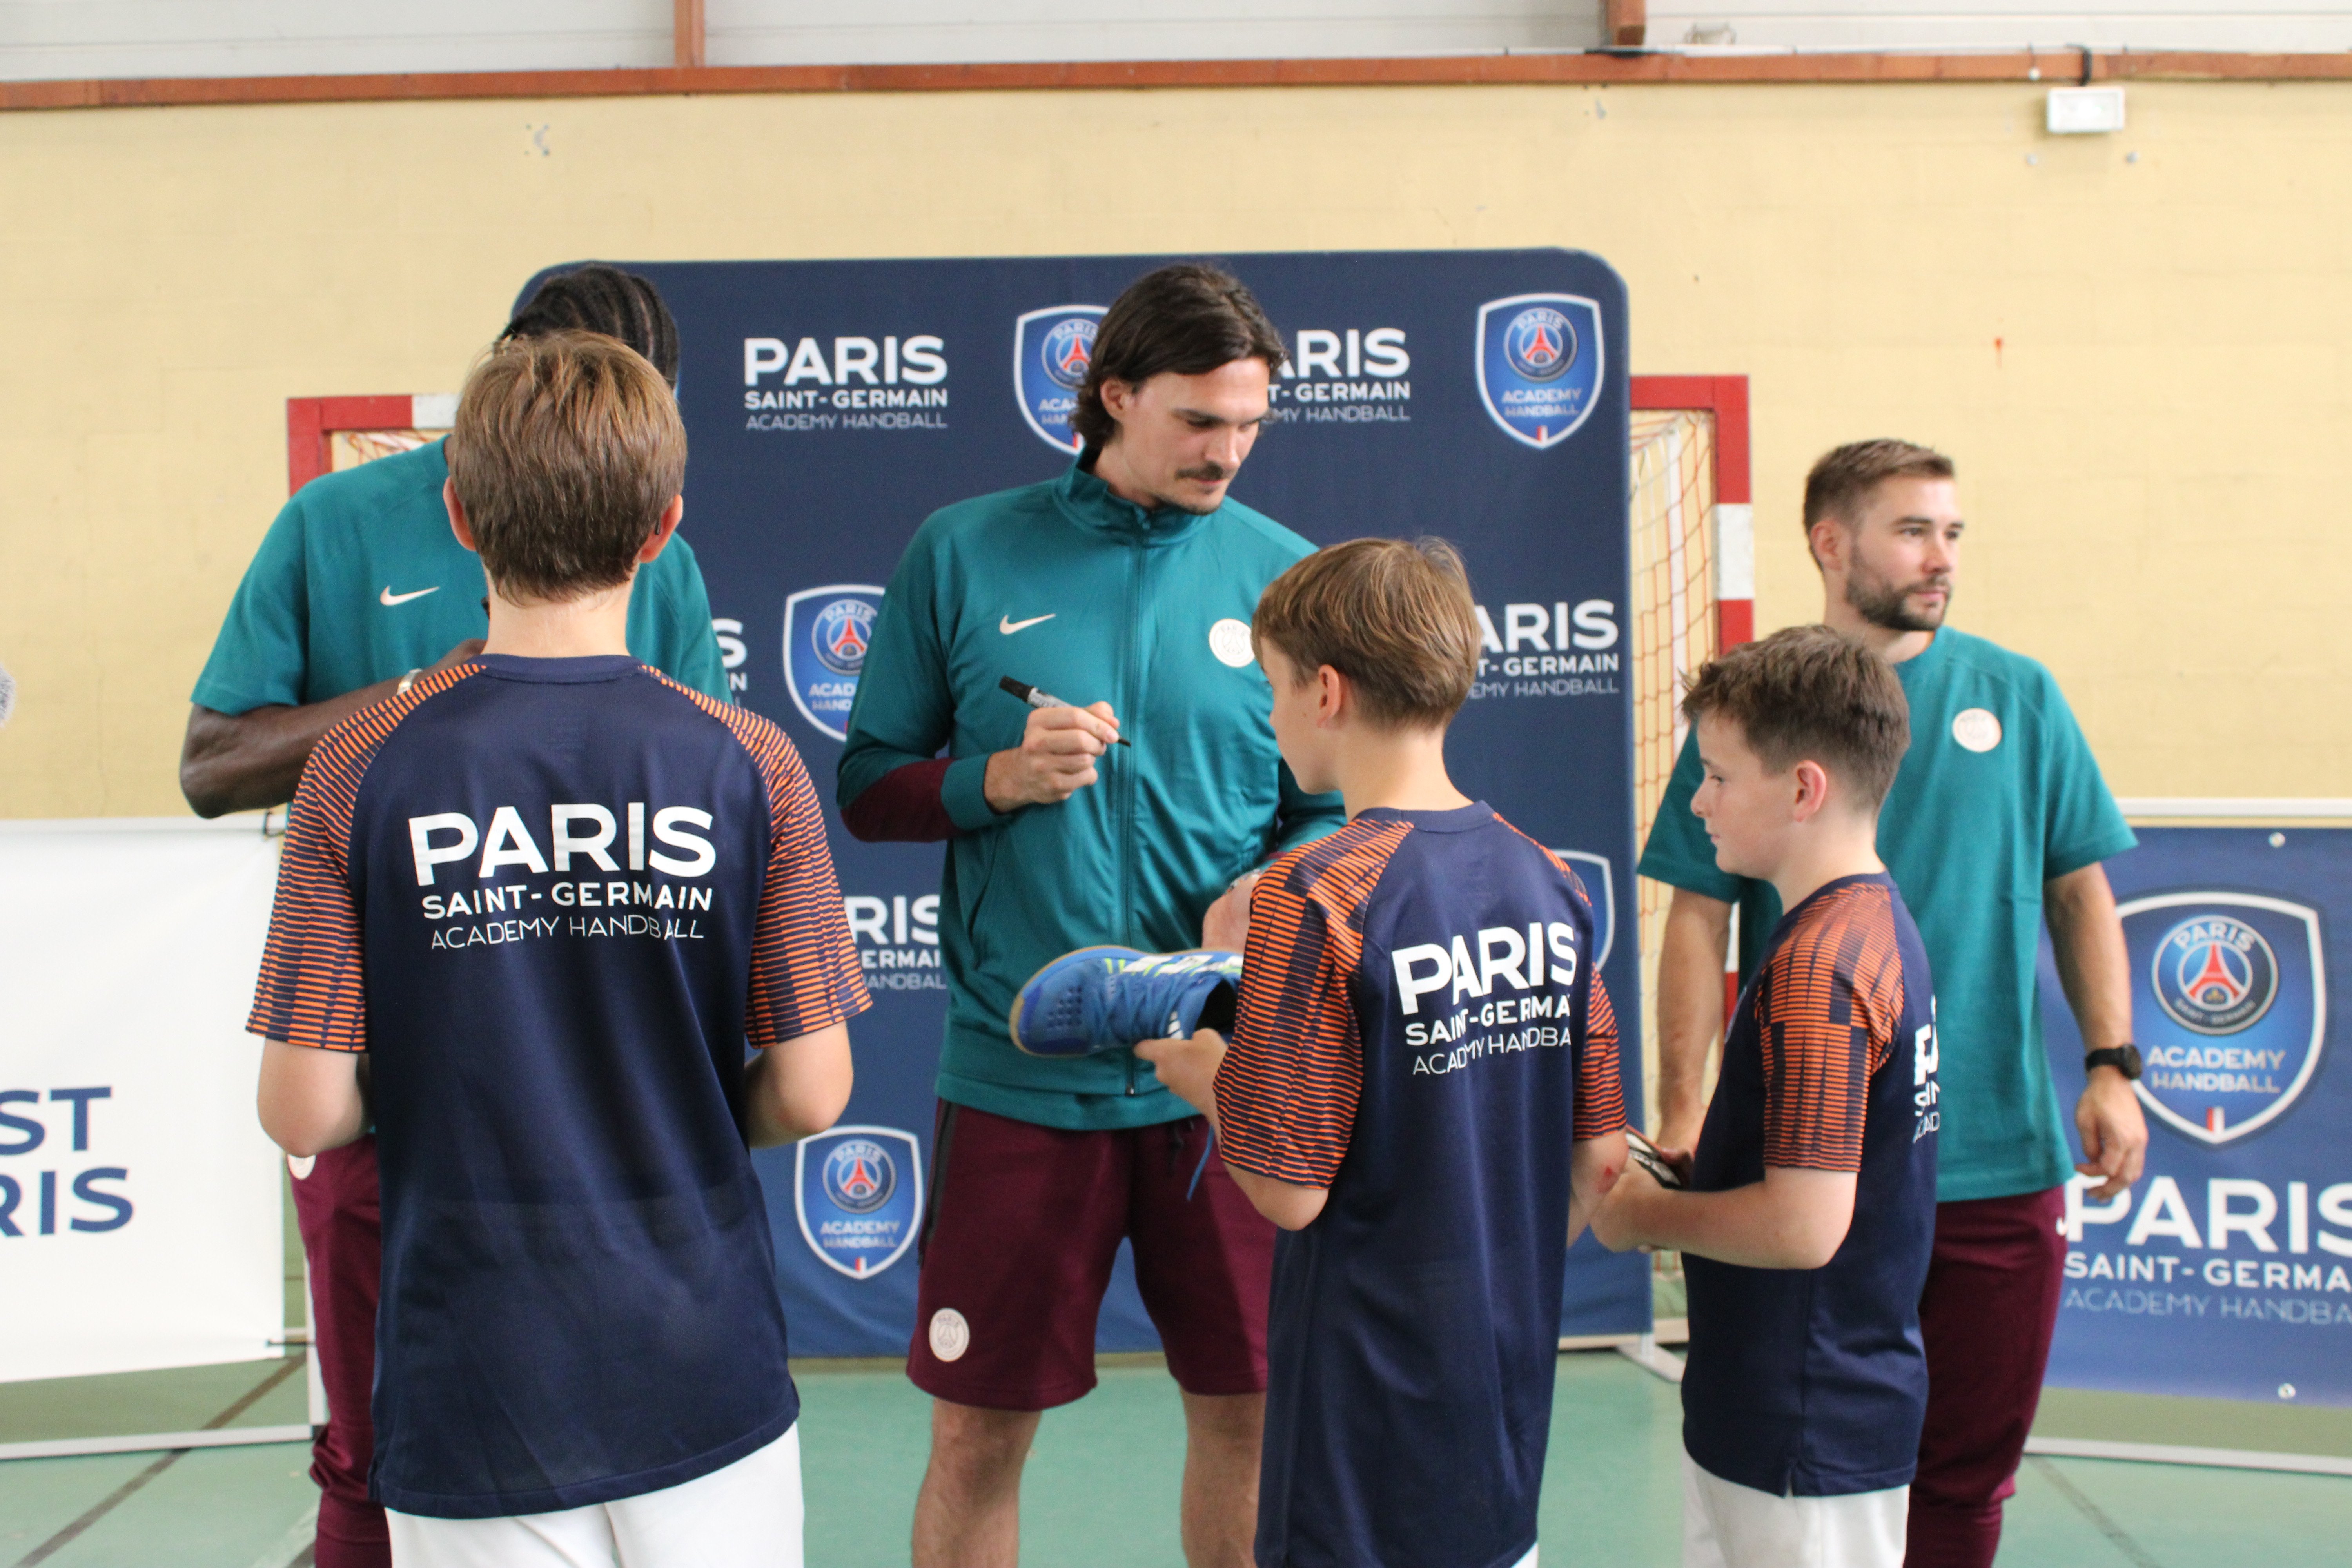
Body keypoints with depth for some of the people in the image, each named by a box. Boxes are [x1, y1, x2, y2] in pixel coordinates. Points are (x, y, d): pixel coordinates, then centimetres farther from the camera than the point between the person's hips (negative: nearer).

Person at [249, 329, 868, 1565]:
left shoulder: (361, 772, -10)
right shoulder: (749, 765, -10)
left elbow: (304, 1113, -10)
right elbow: (811, 1095, -8)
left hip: (471, 1401, 0)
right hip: (702, 1376, 0)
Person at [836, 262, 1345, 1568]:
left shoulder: (1283, 576, 3)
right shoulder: (963, 554, 1)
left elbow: (1335, 810, 8)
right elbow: (866, 788, 5)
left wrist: (1266, 893, -13)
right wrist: (999, 780, -14)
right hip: (1016, 1071, -1)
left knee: (1245, 1409, 12)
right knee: (979, 1430, 8)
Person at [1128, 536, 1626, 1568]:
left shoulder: (1316, 897, -19)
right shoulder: (1546, 880, 0)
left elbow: (1291, 1190, -19)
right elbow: (1600, 1158, 6)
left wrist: (1205, 1077, -1)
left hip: (1369, 1414, -6)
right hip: (1510, 1391, 6)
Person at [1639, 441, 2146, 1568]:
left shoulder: (2017, 695, 5)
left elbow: (2080, 892, 10)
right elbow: (1699, 921, -2)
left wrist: (2111, 1068, 1)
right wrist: (1681, 1111, -8)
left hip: (1999, 1156, 2)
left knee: (1967, 1471, 11)